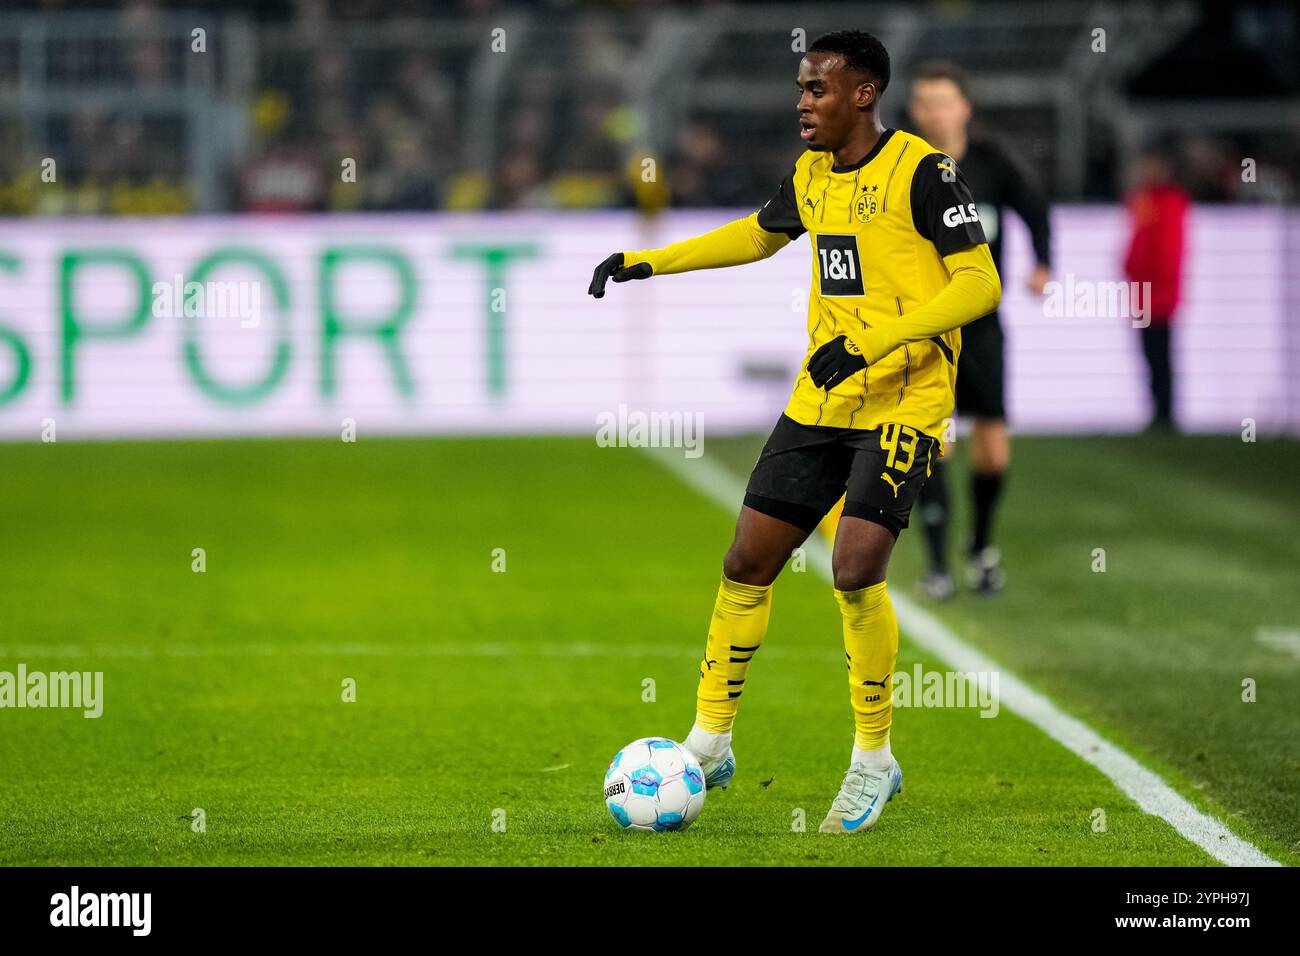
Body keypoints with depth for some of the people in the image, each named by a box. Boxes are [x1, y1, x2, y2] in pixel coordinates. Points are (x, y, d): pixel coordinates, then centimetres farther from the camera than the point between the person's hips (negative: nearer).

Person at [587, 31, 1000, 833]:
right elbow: (759, 235, 31)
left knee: (856, 570, -19)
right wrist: (649, 262, 25)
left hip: (903, 402, -7)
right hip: (819, 402, 7)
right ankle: (709, 744, 19)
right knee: (746, 563, 5)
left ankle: (874, 761, -1)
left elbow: (980, 284, -18)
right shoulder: (810, 176, 10)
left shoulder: (922, 172, -12)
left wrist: (873, 342, -26)